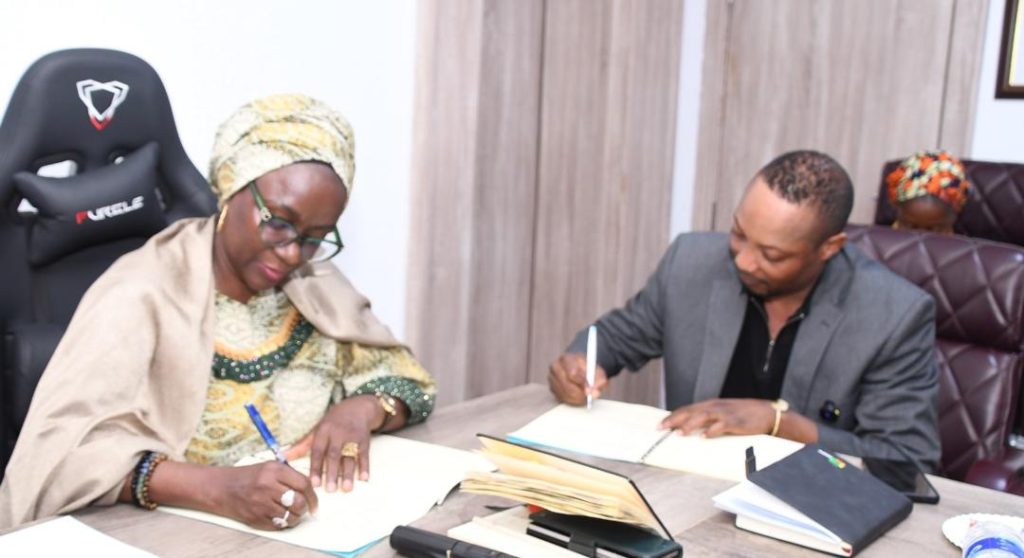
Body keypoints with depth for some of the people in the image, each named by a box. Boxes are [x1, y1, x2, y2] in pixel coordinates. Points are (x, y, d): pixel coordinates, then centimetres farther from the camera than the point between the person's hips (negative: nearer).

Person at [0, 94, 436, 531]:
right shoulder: (143, 296, -12)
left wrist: (362, 409, -11)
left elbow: (408, 381, 9)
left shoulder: (314, 285, 4)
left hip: (310, 529, 4)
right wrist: (216, 488, -35)